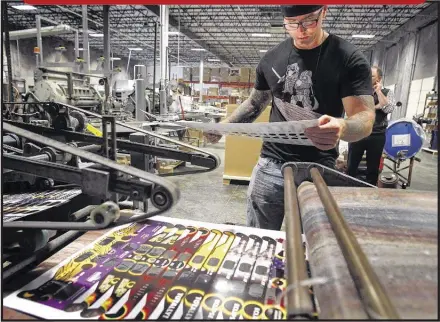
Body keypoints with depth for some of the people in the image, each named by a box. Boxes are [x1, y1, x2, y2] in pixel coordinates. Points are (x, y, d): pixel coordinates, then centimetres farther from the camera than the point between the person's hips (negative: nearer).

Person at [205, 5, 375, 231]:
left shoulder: (349, 59, -6)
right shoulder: (272, 58, 5)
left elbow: (365, 118, -12)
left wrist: (342, 127, -36)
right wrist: (223, 125, 3)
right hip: (271, 164, 3)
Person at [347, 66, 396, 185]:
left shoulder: (387, 92, 6)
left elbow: (388, 109, -12)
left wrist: (378, 91, -6)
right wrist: (376, 106, -10)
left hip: (377, 136, 0)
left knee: (373, 169, 10)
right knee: (351, 167, 6)